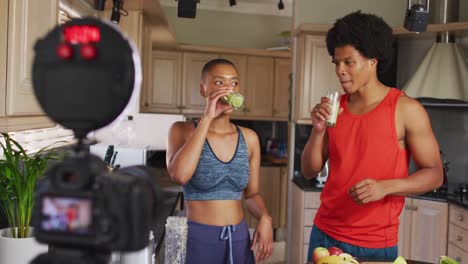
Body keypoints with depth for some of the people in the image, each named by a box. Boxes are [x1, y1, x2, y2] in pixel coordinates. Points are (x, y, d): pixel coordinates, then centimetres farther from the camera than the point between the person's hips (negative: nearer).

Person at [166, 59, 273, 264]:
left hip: (239, 238, 4)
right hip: (198, 238, -3)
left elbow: (252, 194, 10)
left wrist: (264, 218, -11)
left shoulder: (249, 138, 3)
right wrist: (207, 118, -21)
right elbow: (179, 175, -26)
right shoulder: (183, 130, -7)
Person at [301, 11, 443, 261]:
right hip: (325, 233, 4)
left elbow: (434, 174, -7)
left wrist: (385, 187, -22)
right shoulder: (333, 108, 2)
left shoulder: (406, 109, -11)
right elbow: (309, 171, 4)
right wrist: (318, 130, -12)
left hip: (375, 243, -4)